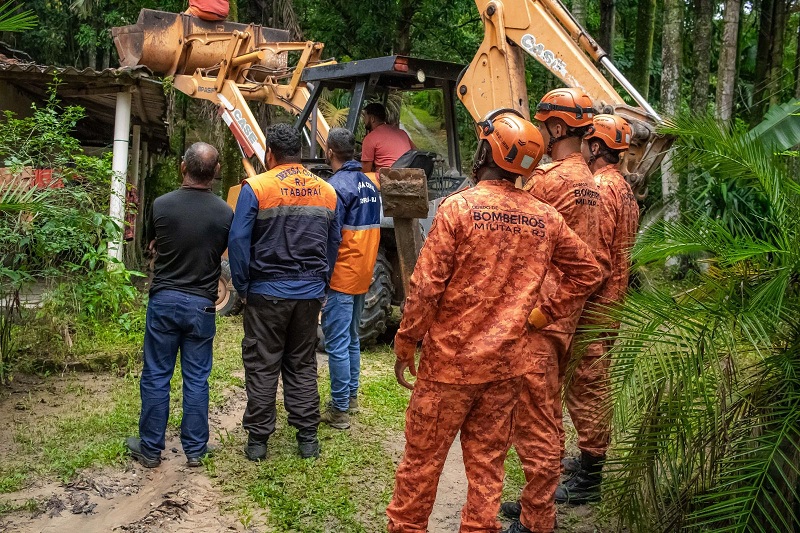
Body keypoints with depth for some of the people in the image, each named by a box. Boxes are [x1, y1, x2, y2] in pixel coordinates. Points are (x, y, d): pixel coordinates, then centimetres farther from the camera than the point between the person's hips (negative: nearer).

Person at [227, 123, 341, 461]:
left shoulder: (256, 188, -9)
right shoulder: (327, 192, 5)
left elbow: (238, 240, -12)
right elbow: (333, 244, 11)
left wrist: (242, 286, -2)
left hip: (267, 293, -4)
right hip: (311, 293, 4)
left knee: (262, 367, 7)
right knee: (303, 366, 14)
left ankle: (257, 439, 13)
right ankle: (307, 438, 18)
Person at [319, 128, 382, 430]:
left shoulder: (337, 185, -15)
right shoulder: (370, 185, 10)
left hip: (341, 277, -8)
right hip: (363, 276, 8)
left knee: (337, 344, -3)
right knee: (352, 339, 18)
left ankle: (339, 410, 1)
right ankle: (351, 398, 28)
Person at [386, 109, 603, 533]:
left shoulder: (458, 208, -14)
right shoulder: (545, 218, 0)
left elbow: (426, 286, -16)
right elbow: (587, 272, 10)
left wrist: (405, 345, -5)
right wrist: (544, 314, 11)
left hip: (450, 360, -4)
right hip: (508, 363, 4)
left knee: (422, 458, 11)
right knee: (487, 460, 15)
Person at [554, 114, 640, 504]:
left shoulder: (599, 189, -18)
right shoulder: (623, 187, 14)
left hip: (592, 305, -10)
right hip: (611, 301, 10)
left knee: (584, 388, -3)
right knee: (595, 384, 20)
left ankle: (587, 480, 5)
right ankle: (593, 457, 33)